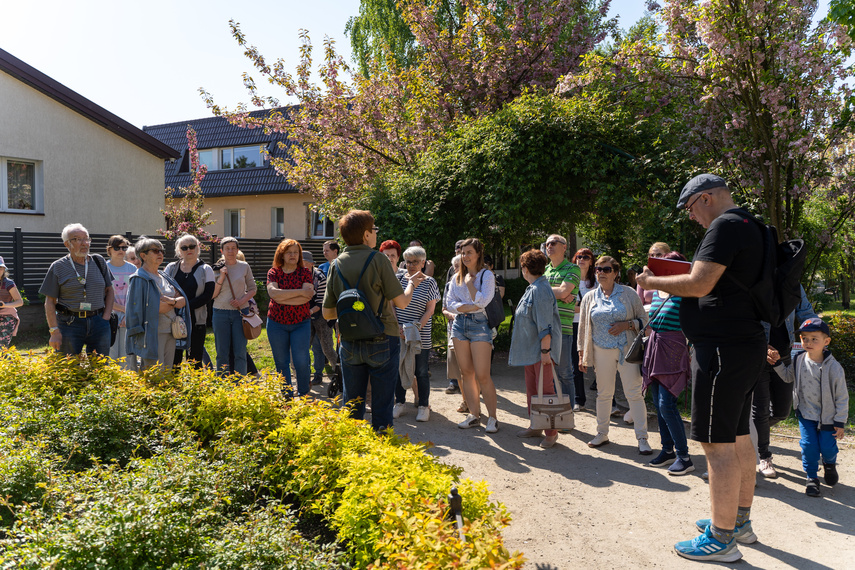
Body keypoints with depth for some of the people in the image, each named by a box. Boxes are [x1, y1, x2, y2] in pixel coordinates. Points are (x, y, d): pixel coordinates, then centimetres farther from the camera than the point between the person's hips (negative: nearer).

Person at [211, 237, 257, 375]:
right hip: (221, 313, 0)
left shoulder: (244, 267, 5)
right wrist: (221, 278, -11)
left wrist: (242, 300, -8)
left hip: (241, 312, 0)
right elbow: (212, 295, 1)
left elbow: (253, 289, 9)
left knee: (240, 353, -3)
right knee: (222, 353, 3)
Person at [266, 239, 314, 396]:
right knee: (281, 362, 8)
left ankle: (303, 394, 16)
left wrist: (282, 298, -16)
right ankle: (286, 395, 22)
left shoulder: (305, 272, 1)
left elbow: (307, 296, -14)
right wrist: (299, 291, -19)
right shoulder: (273, 272, 2)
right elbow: (273, 292, -16)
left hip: (301, 323, -1)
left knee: (301, 362, -4)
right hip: (276, 323, 1)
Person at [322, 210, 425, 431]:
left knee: (352, 403, 14)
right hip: (381, 341, -4)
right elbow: (401, 302, -10)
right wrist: (411, 283, 9)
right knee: (382, 404, 6)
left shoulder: (336, 265, 2)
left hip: (350, 344, 4)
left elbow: (327, 313, 5)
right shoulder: (378, 261, -10)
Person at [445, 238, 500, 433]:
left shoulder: (486, 275, -2)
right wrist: (469, 307, -10)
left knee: (482, 375, -8)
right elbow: (449, 303, 5)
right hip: (460, 324, 6)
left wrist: (470, 282, -8)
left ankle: (492, 417, 2)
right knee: (466, 372, 7)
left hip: (479, 324, -5)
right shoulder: (457, 277, 14)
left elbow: (482, 301, -14)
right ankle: (474, 415, 16)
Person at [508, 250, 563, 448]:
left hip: (541, 349, -10)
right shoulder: (533, 288, 13)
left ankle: (551, 432, 8)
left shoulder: (540, 290, -19)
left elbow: (545, 324, -22)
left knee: (545, 389, -2)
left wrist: (545, 350, -23)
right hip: (530, 348, 10)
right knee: (532, 388, 15)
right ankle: (536, 426, 27)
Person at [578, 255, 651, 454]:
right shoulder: (590, 298, 9)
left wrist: (627, 325, -14)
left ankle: (642, 438, 6)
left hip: (627, 350, -2)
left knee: (634, 394, -2)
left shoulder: (628, 294, 2)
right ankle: (602, 433, 23)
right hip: (602, 352, 2)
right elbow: (583, 327, 12)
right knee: (603, 393, 9)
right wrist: (582, 354, 10)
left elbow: (644, 319, 5)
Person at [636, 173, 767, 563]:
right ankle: (739, 522, 31)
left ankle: (720, 540, 4)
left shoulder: (725, 225, -14)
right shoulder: (749, 227, 19)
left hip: (723, 348, -11)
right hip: (746, 345, 11)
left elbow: (699, 284, -22)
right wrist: (673, 283, 17)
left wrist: (653, 281, -7)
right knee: (738, 437, 18)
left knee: (717, 444, -5)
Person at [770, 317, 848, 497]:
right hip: (806, 414, 2)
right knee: (809, 445, -4)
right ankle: (812, 477, 15)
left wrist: (840, 422, -9)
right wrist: (777, 363, -3)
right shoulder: (799, 361, -7)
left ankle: (829, 464, 39)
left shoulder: (834, 368, -18)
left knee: (827, 447, 4)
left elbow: (842, 397, -10)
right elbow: (788, 376, 14)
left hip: (827, 416, -2)